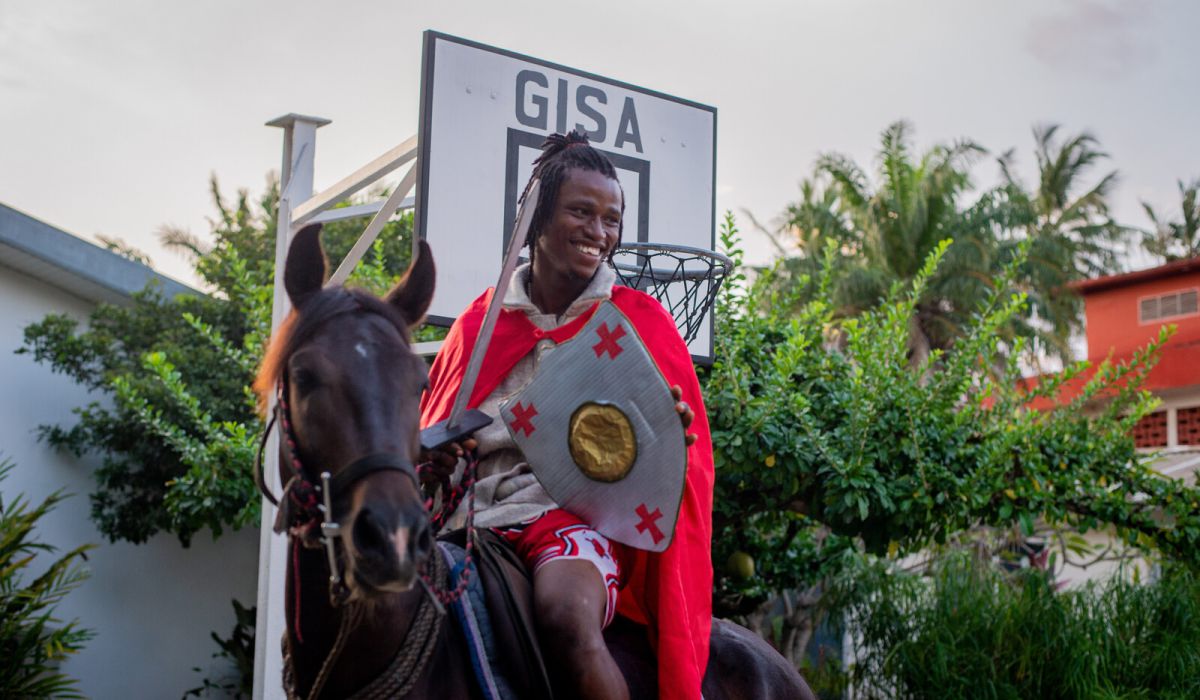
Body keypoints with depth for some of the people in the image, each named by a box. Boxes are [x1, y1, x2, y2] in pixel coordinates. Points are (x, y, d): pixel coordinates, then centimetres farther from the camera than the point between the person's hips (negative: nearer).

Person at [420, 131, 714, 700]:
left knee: (564, 610, -36)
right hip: (479, 517, 3)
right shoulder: (480, 322, 14)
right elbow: (431, 429, 18)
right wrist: (432, 453, -6)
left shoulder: (641, 322, 10)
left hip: (578, 512, -3)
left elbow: (689, 451, 9)